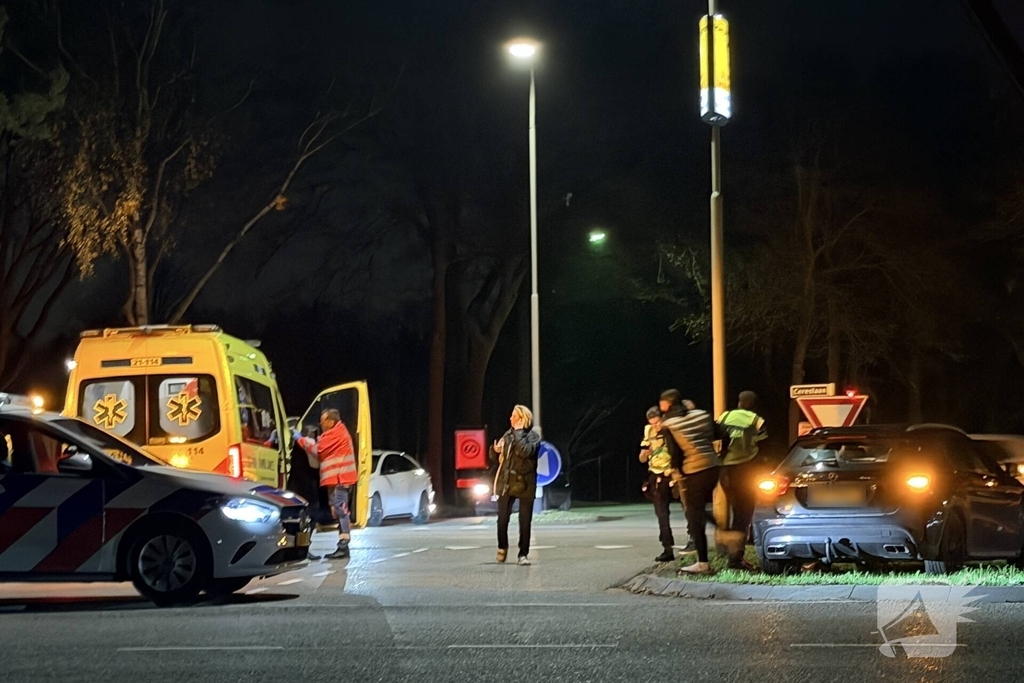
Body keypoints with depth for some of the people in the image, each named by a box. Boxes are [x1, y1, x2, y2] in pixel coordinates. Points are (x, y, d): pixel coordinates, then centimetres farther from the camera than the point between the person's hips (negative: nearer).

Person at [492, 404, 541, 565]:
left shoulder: (533, 436, -4)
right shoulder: (508, 435, 9)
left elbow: (525, 451, -24)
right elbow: (500, 457, 19)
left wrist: (518, 432, -16)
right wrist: (496, 451, -3)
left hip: (524, 483, -3)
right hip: (506, 482, 4)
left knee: (525, 521, -1)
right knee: (502, 518, 2)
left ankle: (523, 554, 7)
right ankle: (502, 547, 25)